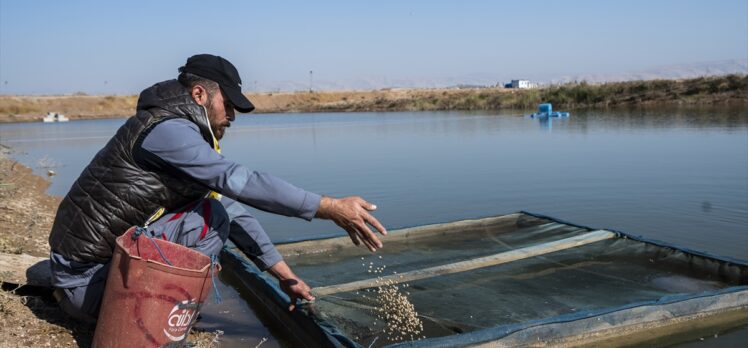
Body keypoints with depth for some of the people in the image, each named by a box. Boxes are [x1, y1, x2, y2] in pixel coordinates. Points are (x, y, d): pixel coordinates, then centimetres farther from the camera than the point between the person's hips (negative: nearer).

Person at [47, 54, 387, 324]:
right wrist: (330, 207, -27)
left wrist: (283, 273, 7)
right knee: (213, 212, -18)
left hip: (110, 254, 9)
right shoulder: (166, 129, -19)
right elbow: (241, 182, -27)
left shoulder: (186, 135, 10)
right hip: (88, 275, -9)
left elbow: (233, 208, 9)